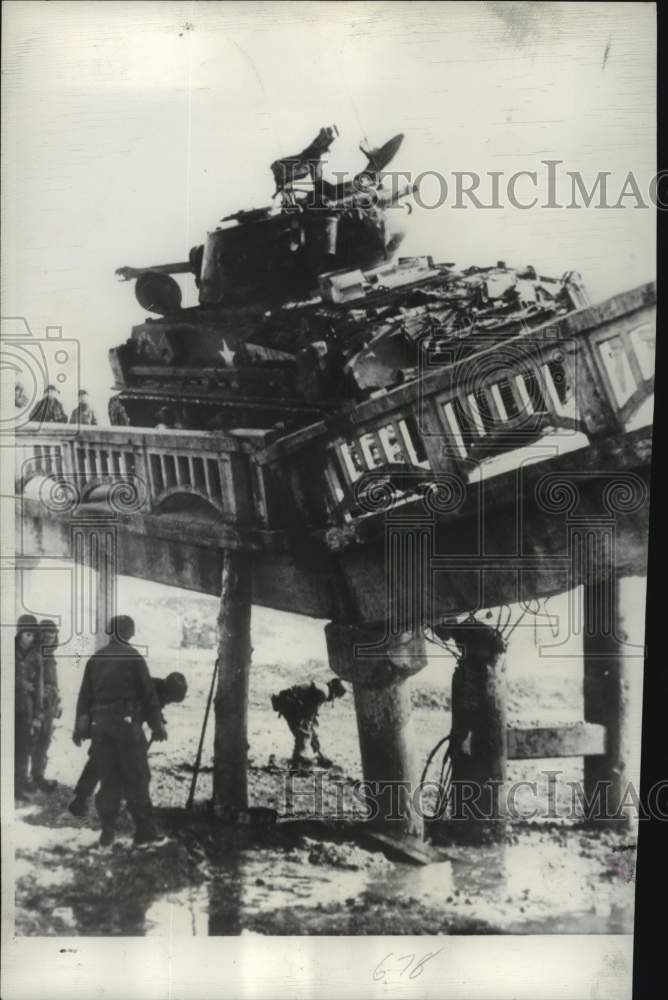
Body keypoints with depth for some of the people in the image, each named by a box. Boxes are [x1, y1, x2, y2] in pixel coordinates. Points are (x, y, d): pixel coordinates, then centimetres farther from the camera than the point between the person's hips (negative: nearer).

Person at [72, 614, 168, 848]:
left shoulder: (95, 658, 10)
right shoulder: (133, 657, -5)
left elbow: (84, 695, 11)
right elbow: (148, 694, -4)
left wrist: (81, 726, 16)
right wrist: (157, 724, 2)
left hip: (99, 725, 5)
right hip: (126, 723, -5)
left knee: (108, 779, 11)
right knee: (137, 779, 0)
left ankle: (107, 833, 12)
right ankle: (145, 831, 1)